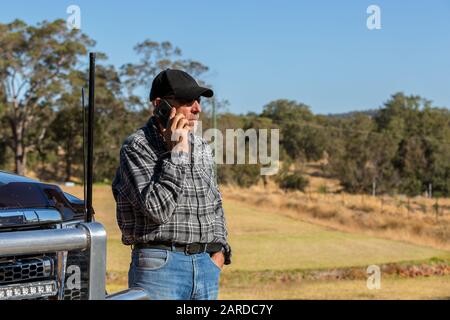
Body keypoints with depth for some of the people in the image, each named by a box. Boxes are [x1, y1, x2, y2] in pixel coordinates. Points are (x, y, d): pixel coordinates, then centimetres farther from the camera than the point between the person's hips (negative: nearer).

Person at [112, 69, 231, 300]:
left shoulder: (202, 147, 13)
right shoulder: (137, 147, -8)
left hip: (206, 265, 7)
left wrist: (219, 250, 10)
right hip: (160, 266, -6)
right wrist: (176, 153, -17)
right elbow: (157, 209, -20)